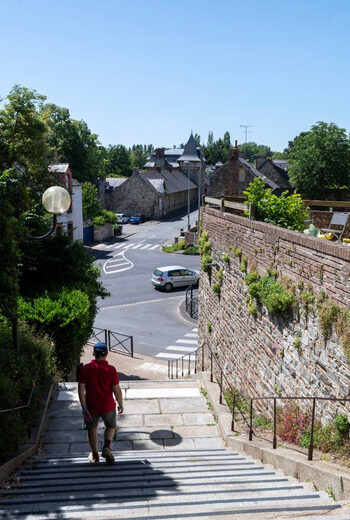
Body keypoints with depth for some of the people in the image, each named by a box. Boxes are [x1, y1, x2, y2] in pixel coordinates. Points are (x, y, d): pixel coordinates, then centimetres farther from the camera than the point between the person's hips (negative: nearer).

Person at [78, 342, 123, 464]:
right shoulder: (111, 369, -13)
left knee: (92, 430, 21)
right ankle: (106, 448, 4)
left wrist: (84, 407, -8)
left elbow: (81, 389, -12)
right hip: (108, 406, -1)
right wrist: (120, 405, 4)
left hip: (91, 406, 1)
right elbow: (116, 389, -10)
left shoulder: (86, 368, -10)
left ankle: (94, 455, 33)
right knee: (110, 426, 24)